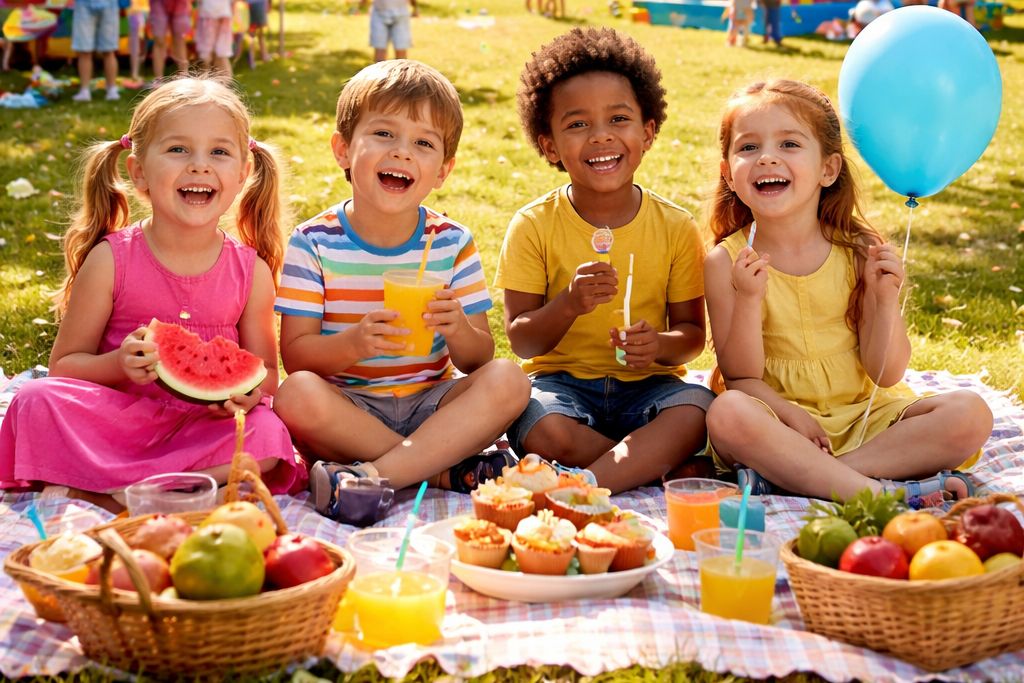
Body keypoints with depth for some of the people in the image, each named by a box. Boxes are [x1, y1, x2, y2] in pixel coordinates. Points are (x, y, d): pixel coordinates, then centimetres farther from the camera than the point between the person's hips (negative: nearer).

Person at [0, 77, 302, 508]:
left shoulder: (251, 271, 2)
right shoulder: (110, 260, -3)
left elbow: (266, 370, 10)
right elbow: (64, 364, 2)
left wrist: (250, 391, -15)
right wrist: (118, 364, -20)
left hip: (205, 427, 1)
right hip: (115, 419, -1)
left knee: (267, 436, -29)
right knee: (37, 402, -27)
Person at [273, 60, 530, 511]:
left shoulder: (452, 244, 2)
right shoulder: (314, 242, -5)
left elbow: (478, 360, 1)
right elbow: (294, 355, -9)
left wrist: (458, 330, -23)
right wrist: (353, 343, -30)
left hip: (429, 402, 3)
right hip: (347, 406, -2)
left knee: (508, 381, -23)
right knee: (295, 395, -33)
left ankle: (374, 474, -29)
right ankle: (446, 470, -23)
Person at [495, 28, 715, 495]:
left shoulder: (676, 229, 0)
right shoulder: (534, 226, -4)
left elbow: (692, 331, 4)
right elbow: (522, 341, -5)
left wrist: (661, 345, -19)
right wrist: (570, 304, -25)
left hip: (644, 386, 1)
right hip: (561, 381, -1)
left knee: (695, 410, -31)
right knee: (543, 429, -34)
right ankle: (660, 466, -14)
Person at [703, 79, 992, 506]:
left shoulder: (861, 252, -4)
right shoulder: (728, 262, -6)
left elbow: (886, 374, -3)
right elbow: (740, 375, -9)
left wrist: (885, 298, -18)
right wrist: (748, 299, -24)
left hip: (864, 415, 3)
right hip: (780, 416, -2)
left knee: (970, 414, -20)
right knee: (728, 414, -34)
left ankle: (788, 473, -27)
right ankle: (882, 493, -32)